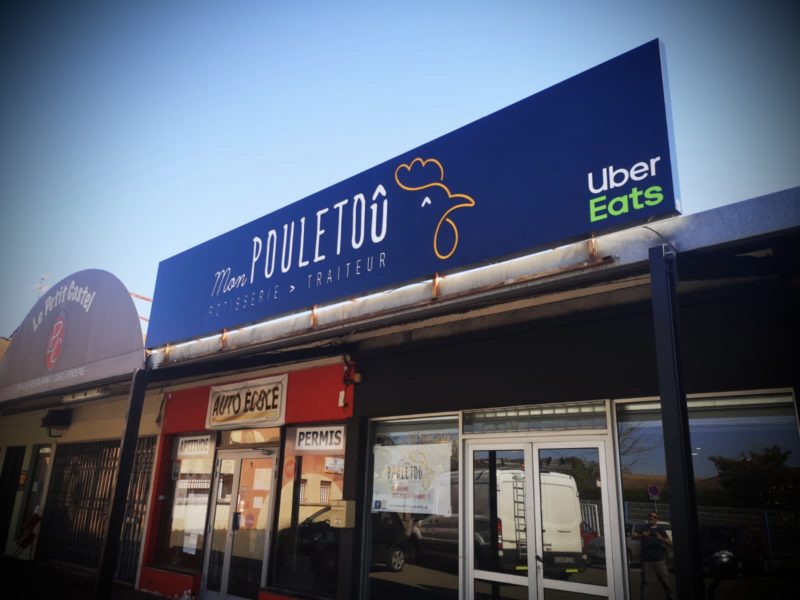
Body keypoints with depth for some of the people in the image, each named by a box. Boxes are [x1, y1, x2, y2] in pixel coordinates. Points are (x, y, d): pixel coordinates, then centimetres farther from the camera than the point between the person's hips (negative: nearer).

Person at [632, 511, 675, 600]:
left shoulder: (661, 529, 9)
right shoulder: (642, 528, 8)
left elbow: (670, 543, 3)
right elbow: (633, 536, -6)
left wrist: (662, 538, -17)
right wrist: (642, 535, -25)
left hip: (659, 560, 0)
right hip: (646, 560, 0)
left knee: (666, 580, -2)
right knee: (645, 581, 3)